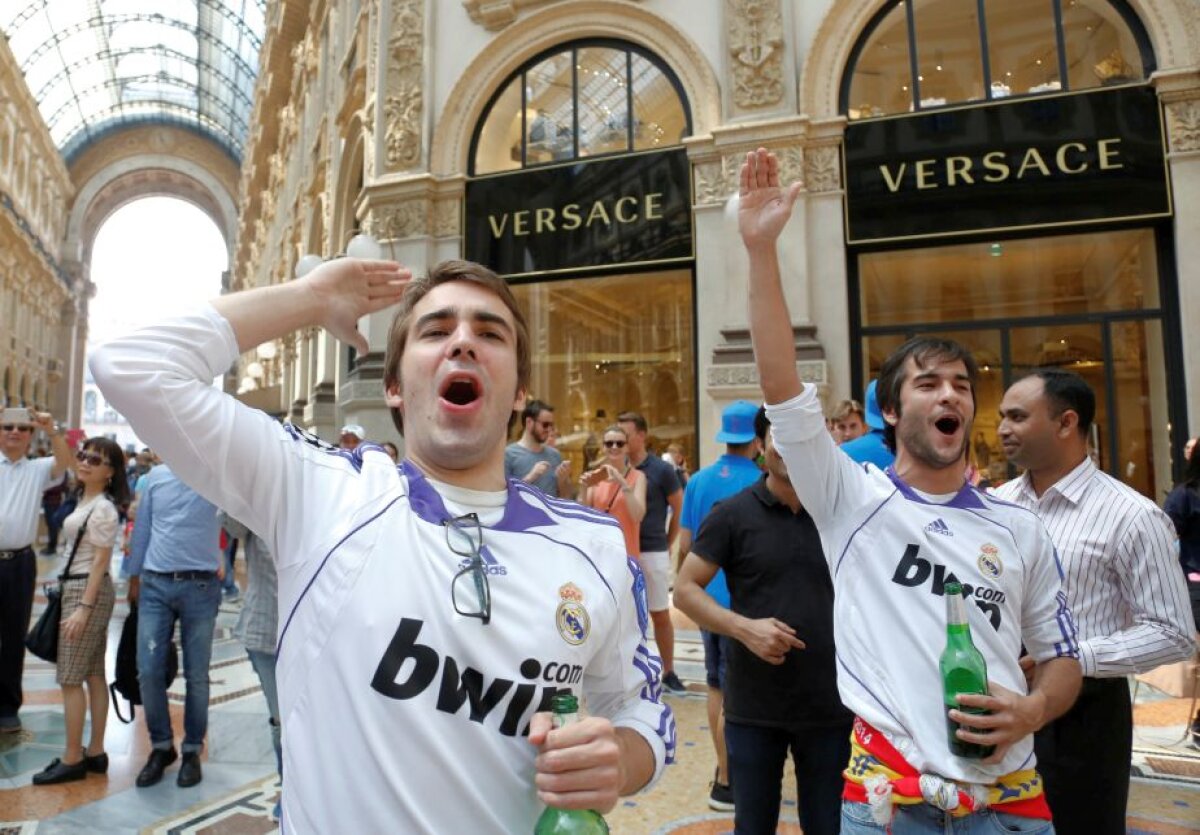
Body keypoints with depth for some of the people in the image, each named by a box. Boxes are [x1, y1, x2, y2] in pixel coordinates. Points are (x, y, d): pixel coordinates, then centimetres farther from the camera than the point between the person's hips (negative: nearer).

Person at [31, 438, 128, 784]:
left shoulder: (103, 508, -16)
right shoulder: (86, 500, 13)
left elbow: (101, 561, -17)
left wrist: (83, 607, -19)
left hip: (87, 591, -9)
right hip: (76, 588, 9)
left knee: (71, 679, -3)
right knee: (94, 676, 12)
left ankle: (72, 759, 6)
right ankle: (95, 752, 19)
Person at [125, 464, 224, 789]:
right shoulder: (157, 475, 7)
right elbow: (142, 527, 12)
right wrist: (133, 576, 14)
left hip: (200, 586, -3)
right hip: (155, 584, 3)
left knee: (196, 675, 5)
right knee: (149, 671, 4)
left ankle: (192, 750, 21)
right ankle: (161, 746, 23)